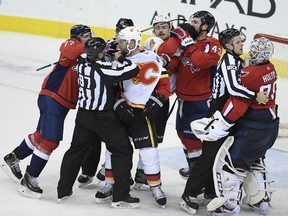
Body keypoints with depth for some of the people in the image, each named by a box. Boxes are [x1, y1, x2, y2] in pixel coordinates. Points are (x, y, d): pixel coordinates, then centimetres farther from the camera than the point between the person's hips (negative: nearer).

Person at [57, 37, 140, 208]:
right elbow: (133, 70, -23)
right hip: (104, 118, -7)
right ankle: (120, 196, 2)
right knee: (123, 151, 5)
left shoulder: (82, 62, -4)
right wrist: (120, 57, -7)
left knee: (76, 150, 20)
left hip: (84, 115, 7)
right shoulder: (105, 68, -24)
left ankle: (63, 190, 26)